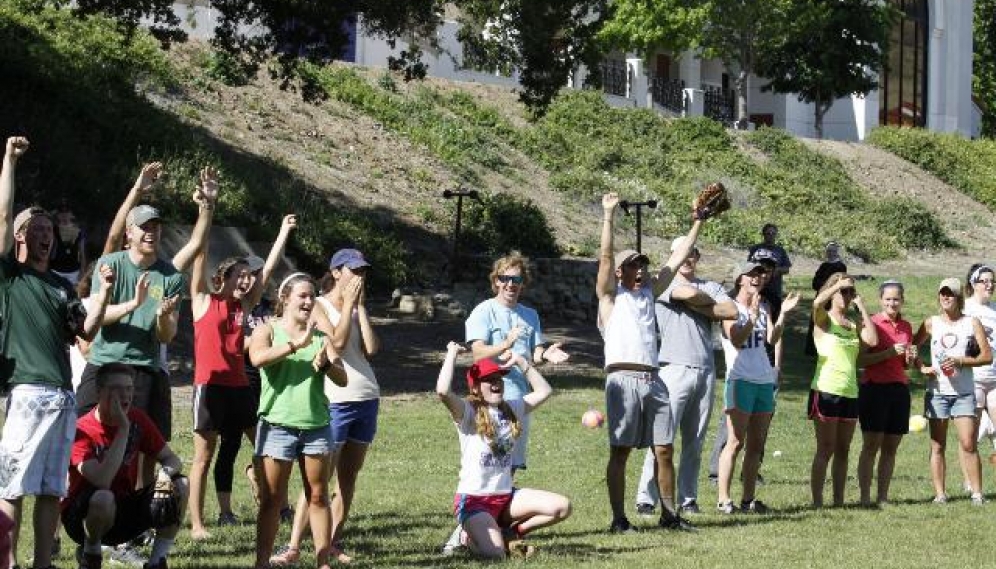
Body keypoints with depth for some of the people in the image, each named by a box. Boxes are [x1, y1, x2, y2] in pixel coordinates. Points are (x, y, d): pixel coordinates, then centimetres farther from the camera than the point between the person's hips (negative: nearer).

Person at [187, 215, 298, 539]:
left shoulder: (244, 307, 13)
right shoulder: (204, 302, 1)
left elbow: (268, 270, 17)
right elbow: (200, 255, -6)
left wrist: (284, 233, 18)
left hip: (239, 387, 5)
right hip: (210, 386, -5)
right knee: (204, 456, -3)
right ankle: (197, 524, 0)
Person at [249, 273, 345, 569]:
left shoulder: (320, 337, 12)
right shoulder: (268, 330, 2)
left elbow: (342, 378, 4)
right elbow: (257, 358, -19)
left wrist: (325, 364, -17)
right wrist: (297, 343, -23)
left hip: (317, 425, 3)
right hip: (277, 424, -3)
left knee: (318, 497, 7)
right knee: (271, 499, -1)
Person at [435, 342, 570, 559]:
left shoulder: (512, 409, 11)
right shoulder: (468, 412, -9)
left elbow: (543, 391, 16)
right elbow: (443, 392, -27)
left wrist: (520, 361, 11)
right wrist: (452, 353, -15)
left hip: (506, 496, 6)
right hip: (473, 499, -6)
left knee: (562, 507, -13)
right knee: (494, 554, -27)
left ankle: (509, 534, 9)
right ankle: (473, 536, 12)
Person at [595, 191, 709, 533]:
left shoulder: (648, 293, 21)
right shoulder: (611, 296, 6)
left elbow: (677, 259, 23)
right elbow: (606, 257, -7)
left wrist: (698, 223, 23)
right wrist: (608, 216, -13)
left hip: (653, 380, 6)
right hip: (624, 379, -6)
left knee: (664, 450, 4)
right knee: (620, 451, -4)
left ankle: (669, 514, 11)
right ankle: (619, 519, -3)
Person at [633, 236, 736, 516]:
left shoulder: (711, 287, 17)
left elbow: (732, 311, 1)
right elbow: (689, 294, -16)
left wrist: (699, 306, -3)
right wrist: (712, 303, 3)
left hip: (705, 370, 5)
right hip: (674, 368, -5)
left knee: (695, 441, 7)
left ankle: (688, 498, 12)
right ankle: (646, 498, -9)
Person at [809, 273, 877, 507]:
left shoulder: (854, 325, 15)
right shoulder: (824, 320, 0)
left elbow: (872, 340, -4)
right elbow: (817, 303, -23)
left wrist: (861, 306, 0)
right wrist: (839, 284, -11)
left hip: (850, 392, 6)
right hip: (826, 390, -6)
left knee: (842, 451, 8)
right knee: (825, 450, -5)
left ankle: (839, 501, 13)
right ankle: (817, 501, -3)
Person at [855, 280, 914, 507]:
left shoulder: (906, 327, 13)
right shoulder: (872, 324, -4)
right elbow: (860, 360, -11)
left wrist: (910, 358, 1)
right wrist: (888, 353, -18)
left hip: (899, 388, 5)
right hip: (874, 387, -5)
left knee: (891, 447, 6)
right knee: (871, 445, -7)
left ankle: (883, 497, 10)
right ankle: (865, 497, -6)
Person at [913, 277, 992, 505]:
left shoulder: (971, 323, 3)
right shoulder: (931, 324, 7)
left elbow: (987, 356, 0)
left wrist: (960, 361, -11)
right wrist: (922, 368, -2)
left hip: (964, 392, -2)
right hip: (937, 390, 2)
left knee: (968, 443, -9)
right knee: (937, 445, 1)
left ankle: (977, 493, -5)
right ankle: (939, 493, 4)